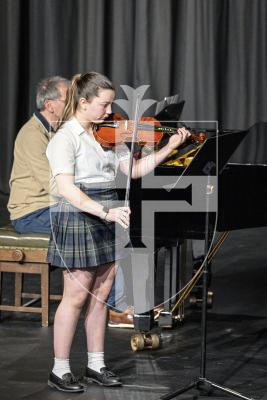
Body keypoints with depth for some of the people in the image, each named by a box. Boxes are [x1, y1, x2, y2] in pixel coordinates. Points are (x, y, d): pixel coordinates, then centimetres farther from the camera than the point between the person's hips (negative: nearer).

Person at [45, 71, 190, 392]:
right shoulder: (65, 138, -14)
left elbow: (134, 170, 6)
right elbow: (66, 188, -24)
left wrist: (169, 148, -4)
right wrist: (105, 211, -34)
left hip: (108, 219, 7)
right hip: (78, 220, -7)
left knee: (100, 294, 11)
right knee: (76, 297, -1)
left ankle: (96, 366, 21)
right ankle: (59, 371, 10)